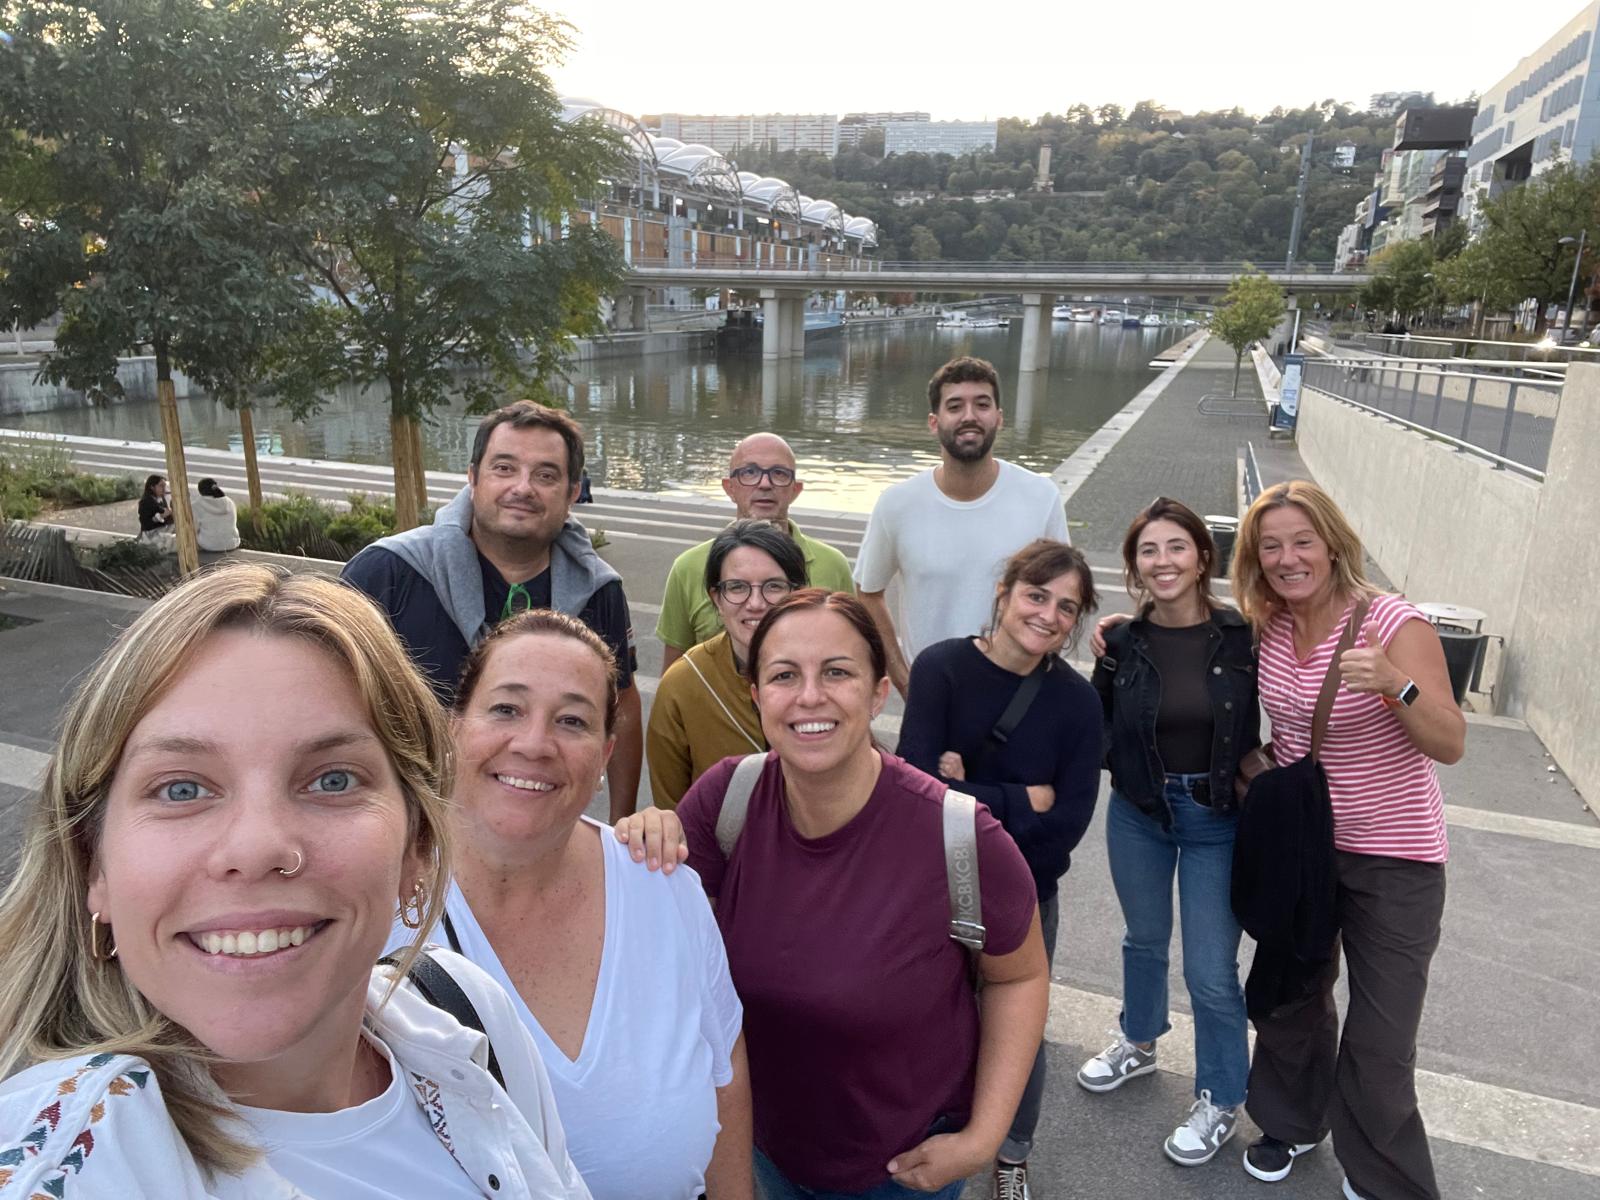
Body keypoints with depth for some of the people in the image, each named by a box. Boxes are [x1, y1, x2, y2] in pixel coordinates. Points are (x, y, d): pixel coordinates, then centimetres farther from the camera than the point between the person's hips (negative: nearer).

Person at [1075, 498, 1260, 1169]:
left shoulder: (1241, 637, -12)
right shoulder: (1122, 642, -9)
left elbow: (1269, 720, 0)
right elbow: (1097, 729, 1)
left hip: (1218, 820, -2)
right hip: (1139, 812, 2)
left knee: (1211, 971, 3)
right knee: (1144, 938, 23)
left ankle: (1221, 1100, 28)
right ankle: (1138, 1043, 49)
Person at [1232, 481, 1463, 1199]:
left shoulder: (1393, 623, -19)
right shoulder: (1263, 627, -6)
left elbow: (1451, 745, -20)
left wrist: (1395, 683, -39)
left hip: (1392, 858, -4)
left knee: (1379, 1046, 2)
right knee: (1291, 1000, 20)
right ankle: (1293, 1121, 45)